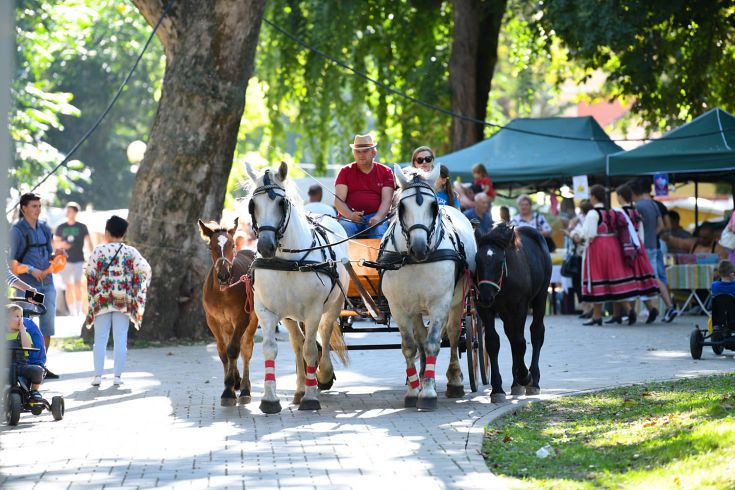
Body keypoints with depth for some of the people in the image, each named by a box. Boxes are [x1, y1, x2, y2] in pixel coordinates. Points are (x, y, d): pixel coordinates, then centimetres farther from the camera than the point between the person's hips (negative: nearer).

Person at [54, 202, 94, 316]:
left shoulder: (82, 227, 3)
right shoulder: (61, 228, 7)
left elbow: (89, 243, 5)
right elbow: (56, 243, 12)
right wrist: (62, 244, -11)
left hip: (79, 261, -2)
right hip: (66, 261, 2)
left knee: (78, 285, -17)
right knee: (69, 287, 2)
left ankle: (80, 311, -10)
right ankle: (73, 314, 9)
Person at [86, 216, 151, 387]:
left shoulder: (98, 251, -1)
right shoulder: (131, 252, 2)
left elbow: (91, 277, -1)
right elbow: (145, 270, -6)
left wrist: (91, 299, 8)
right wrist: (137, 294, 5)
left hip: (102, 300, -1)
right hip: (123, 301, 1)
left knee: (100, 338, 4)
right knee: (121, 338, 3)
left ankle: (98, 375, -1)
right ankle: (118, 376, 1)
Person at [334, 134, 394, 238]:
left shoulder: (385, 172, 14)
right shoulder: (345, 172, 14)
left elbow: (387, 200, 2)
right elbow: (338, 200, 3)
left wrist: (378, 217, -19)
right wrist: (350, 215, -19)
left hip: (375, 215, 0)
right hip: (350, 217, 0)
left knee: (380, 230, -34)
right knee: (344, 229, -34)